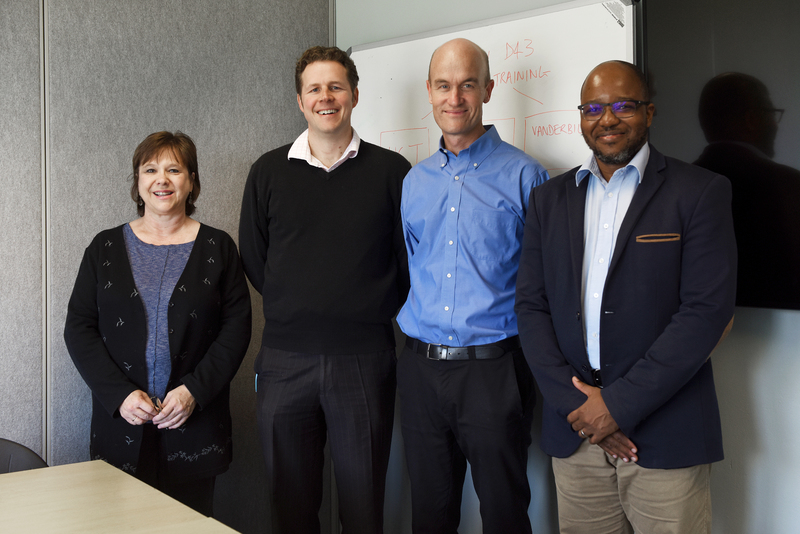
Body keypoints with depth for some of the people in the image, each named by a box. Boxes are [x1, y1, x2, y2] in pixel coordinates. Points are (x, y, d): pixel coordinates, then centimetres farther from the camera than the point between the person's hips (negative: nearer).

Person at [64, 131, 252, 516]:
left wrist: (195, 390, -12)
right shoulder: (105, 248, 7)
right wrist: (120, 394, -9)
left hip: (194, 424, -1)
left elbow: (236, 328, 0)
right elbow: (78, 328, 4)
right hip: (121, 423, 1)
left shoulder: (217, 248, 4)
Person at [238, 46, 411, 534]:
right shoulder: (269, 172, 8)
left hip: (364, 360, -1)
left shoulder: (390, 171, 2)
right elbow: (254, 259, 11)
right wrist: (295, 310, 7)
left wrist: (376, 312, 2)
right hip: (286, 360, 2)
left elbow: (409, 260, 5)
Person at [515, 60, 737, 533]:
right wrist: (578, 402, -6)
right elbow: (531, 305, 5)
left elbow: (707, 312, -11)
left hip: (666, 436, -3)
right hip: (575, 432, 3)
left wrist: (620, 403, -13)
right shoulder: (550, 199, 10)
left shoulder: (701, 192, -3)